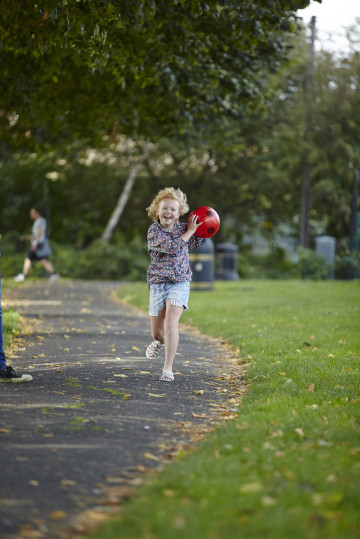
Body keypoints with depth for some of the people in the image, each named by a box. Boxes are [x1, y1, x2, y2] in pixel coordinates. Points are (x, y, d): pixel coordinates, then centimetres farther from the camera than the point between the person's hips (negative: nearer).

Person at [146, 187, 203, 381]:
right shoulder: (154, 231, -9)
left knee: (171, 322, -21)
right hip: (158, 283, -1)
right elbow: (172, 248, -23)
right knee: (156, 332, 9)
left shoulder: (182, 227, 5)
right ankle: (160, 342, 49)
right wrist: (189, 231, -14)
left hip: (180, 282, 1)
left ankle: (168, 368, -20)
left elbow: (193, 244, 28)